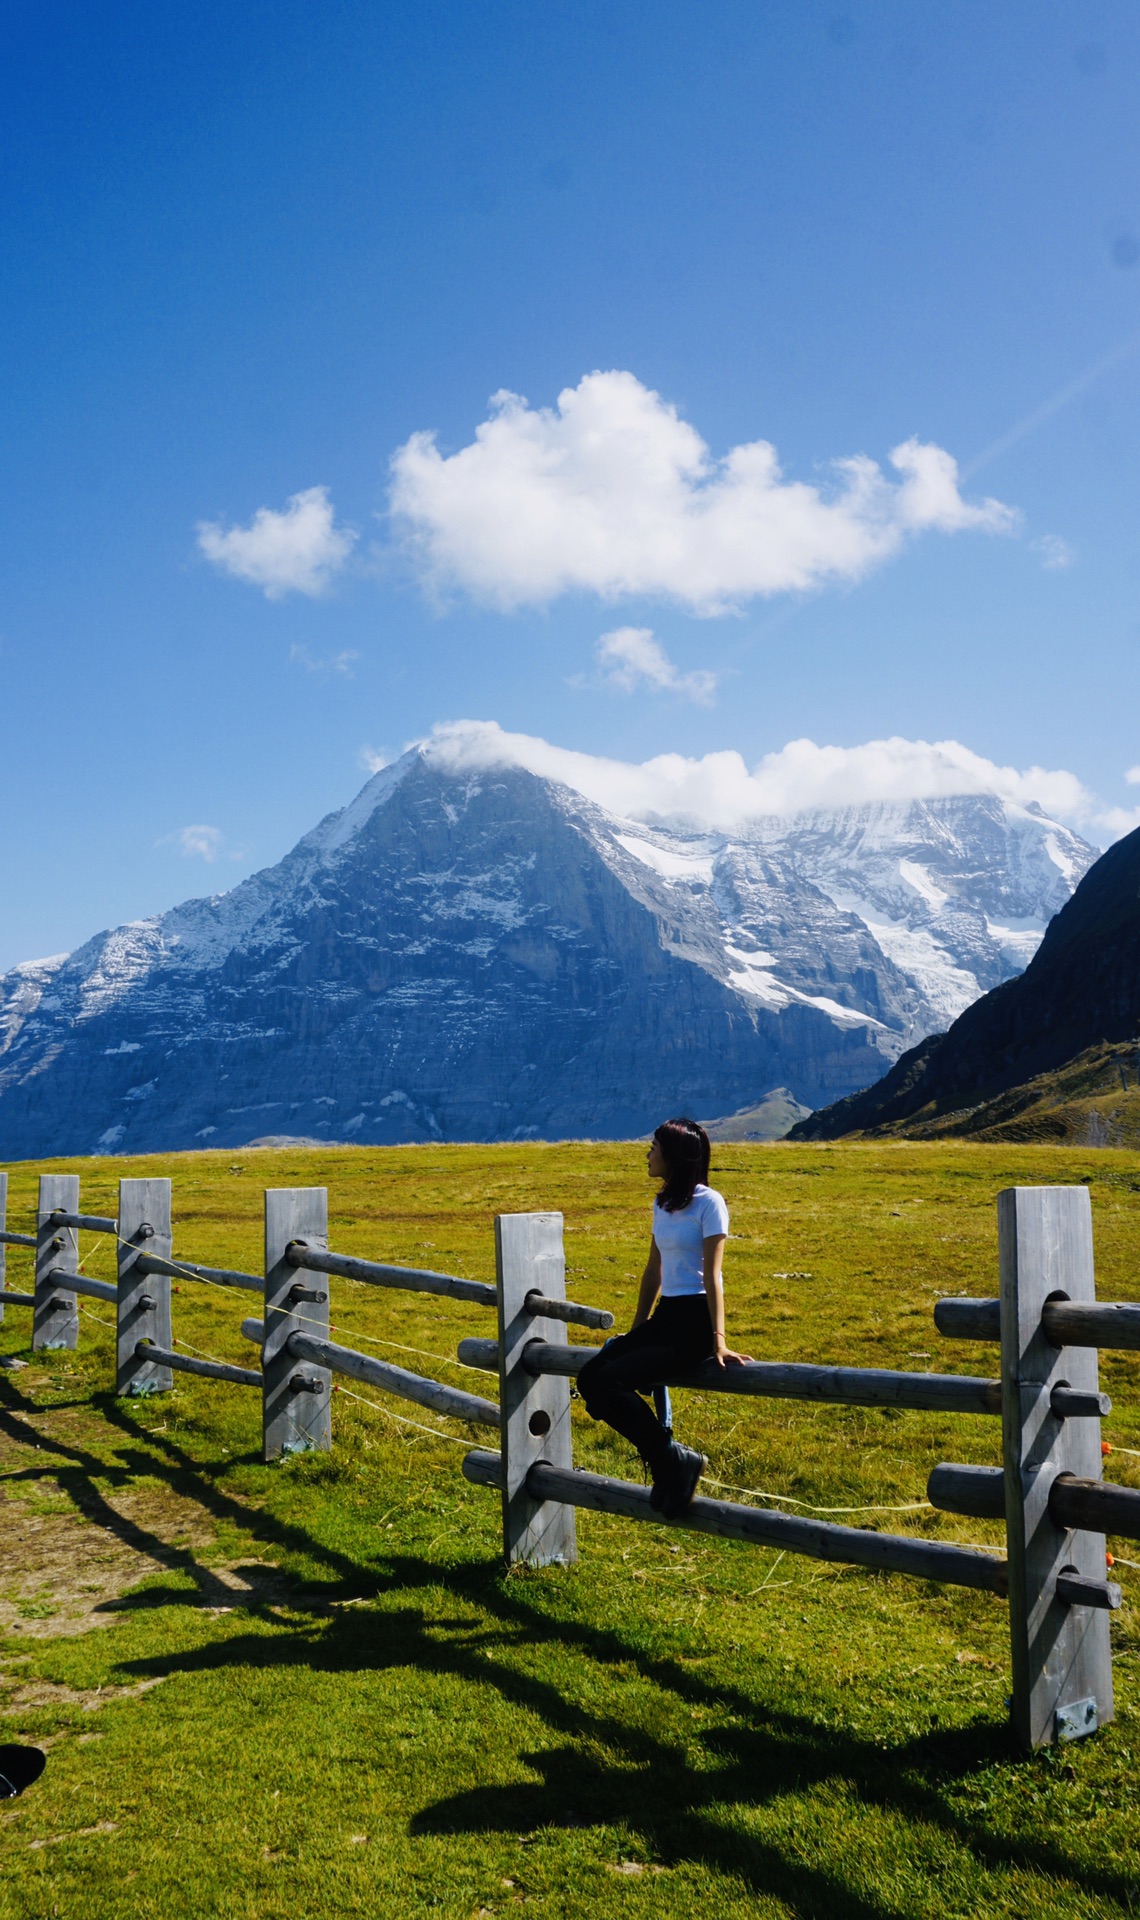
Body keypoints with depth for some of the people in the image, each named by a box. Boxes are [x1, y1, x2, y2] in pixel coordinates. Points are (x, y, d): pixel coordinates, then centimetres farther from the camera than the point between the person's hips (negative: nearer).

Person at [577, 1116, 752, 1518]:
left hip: (695, 1322, -8)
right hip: (665, 1316, 8)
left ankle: (673, 1461, -6)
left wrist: (718, 1341, -18)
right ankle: (671, 1460, -1)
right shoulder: (662, 1204, 14)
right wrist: (635, 1331, 21)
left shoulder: (708, 1202, -10)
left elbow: (712, 1274, -15)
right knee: (589, 1378, -8)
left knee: (611, 1380, -22)